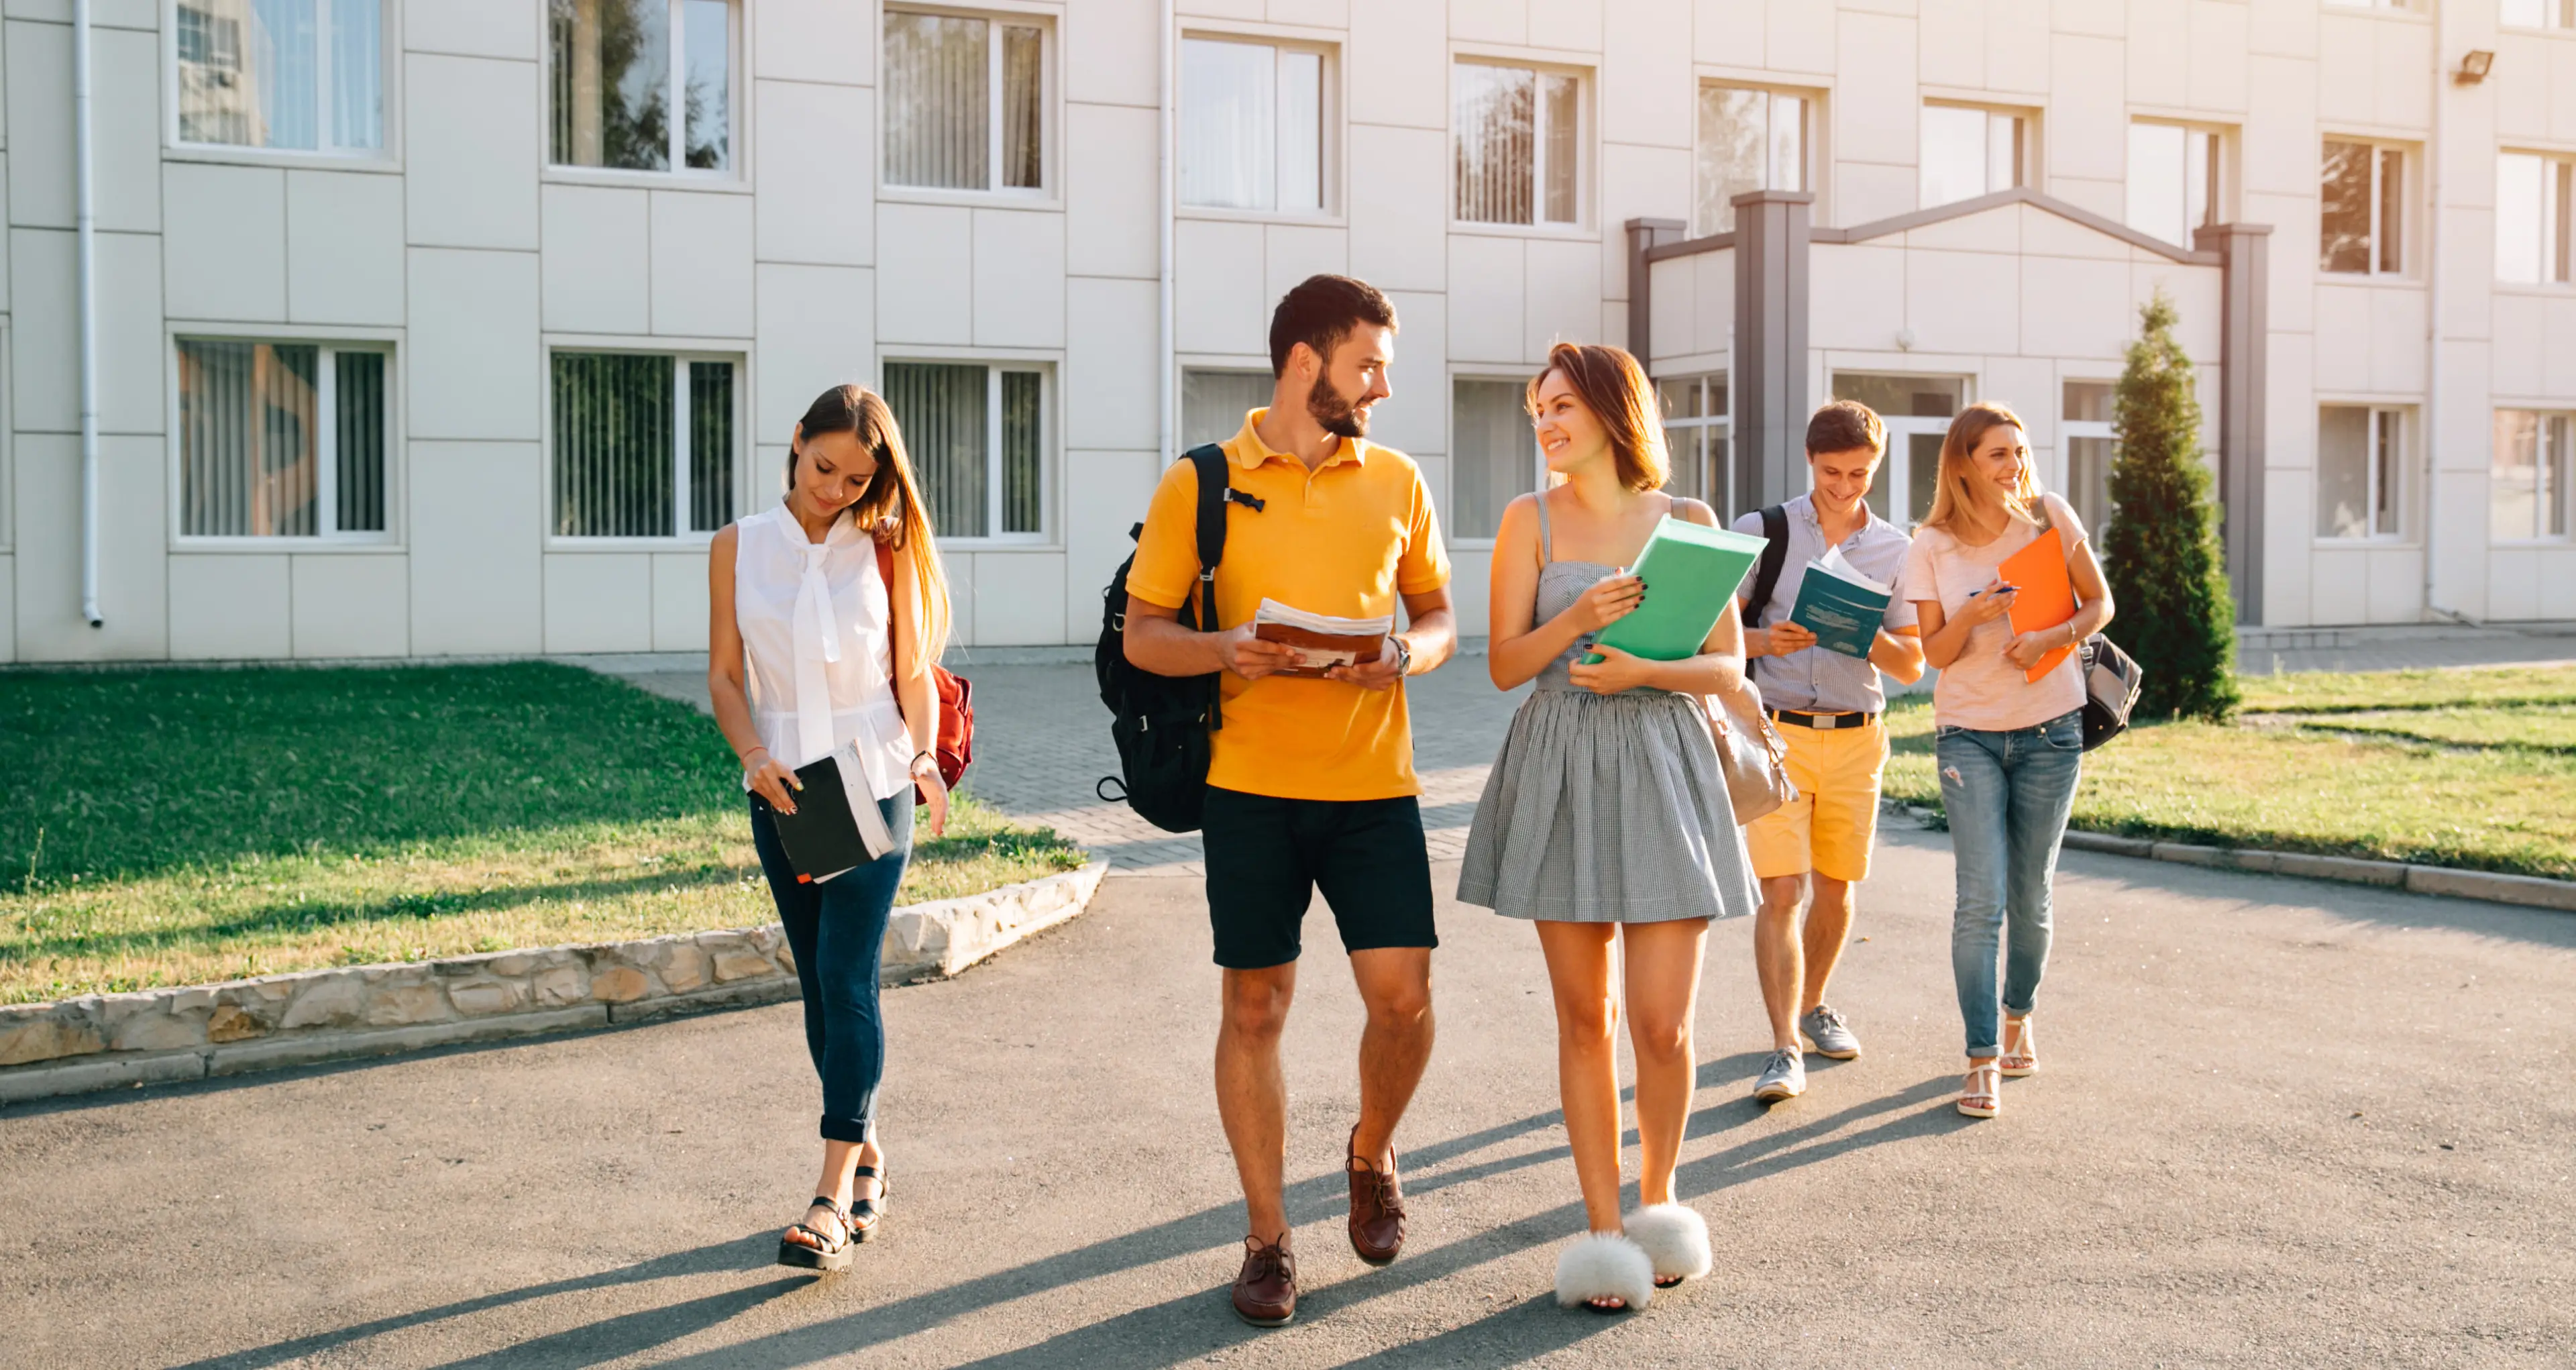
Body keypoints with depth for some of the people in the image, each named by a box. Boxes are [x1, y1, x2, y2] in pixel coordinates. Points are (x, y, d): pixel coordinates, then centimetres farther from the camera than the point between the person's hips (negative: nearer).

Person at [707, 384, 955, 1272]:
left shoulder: (885, 548, 1)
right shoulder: (737, 548, 4)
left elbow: (914, 673, 3)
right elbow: (725, 675, 3)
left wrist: (925, 757, -14)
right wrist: (754, 757, -14)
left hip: (874, 784, -2)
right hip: (782, 790, 3)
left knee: (847, 977, -10)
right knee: (820, 983, 9)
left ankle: (834, 1194, -10)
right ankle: (868, 1154, 24)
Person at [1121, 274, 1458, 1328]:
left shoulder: (1395, 480, 9)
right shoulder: (1200, 484, 0)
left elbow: (1440, 619, 15)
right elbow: (1141, 635, 2)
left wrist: (1406, 655, -8)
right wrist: (1222, 650, -18)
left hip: (1373, 779, 2)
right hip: (1250, 785, -2)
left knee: (1402, 994, -3)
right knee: (1255, 1005, 4)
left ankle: (1371, 1153, 29)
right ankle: (1267, 1239, 18)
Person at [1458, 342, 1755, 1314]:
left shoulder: (1688, 521, 6)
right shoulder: (1530, 520, 6)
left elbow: (1727, 666, 5)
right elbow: (1505, 664, 1)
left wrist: (1645, 669, -13)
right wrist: (1576, 619, -16)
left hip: (1664, 767, 0)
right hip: (1561, 769, 0)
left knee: (1662, 1024, -3)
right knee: (1585, 1017, 5)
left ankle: (1657, 1199, 23)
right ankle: (1604, 1230, 15)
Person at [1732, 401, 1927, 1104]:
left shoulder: (1895, 550, 7)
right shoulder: (1761, 532, 2)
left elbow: (1912, 666, 7)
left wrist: (1867, 635, -14)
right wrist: (1765, 641, -19)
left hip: (1856, 736, 3)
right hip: (1775, 730, -3)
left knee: (1835, 888, 11)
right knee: (1780, 890, -10)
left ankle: (1814, 1004, 34)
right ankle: (1785, 1050, -9)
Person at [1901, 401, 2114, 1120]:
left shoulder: (2051, 519, -4)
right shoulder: (1930, 548, -5)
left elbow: (2099, 603, 4)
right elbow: (1935, 653, -2)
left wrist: (2054, 637, -16)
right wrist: (1972, 614, -22)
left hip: (2050, 731, 1)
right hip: (1969, 734, -1)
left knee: (2031, 897, 9)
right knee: (1981, 899, -9)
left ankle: (2018, 1018, 34)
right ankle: (1983, 1061, -4)